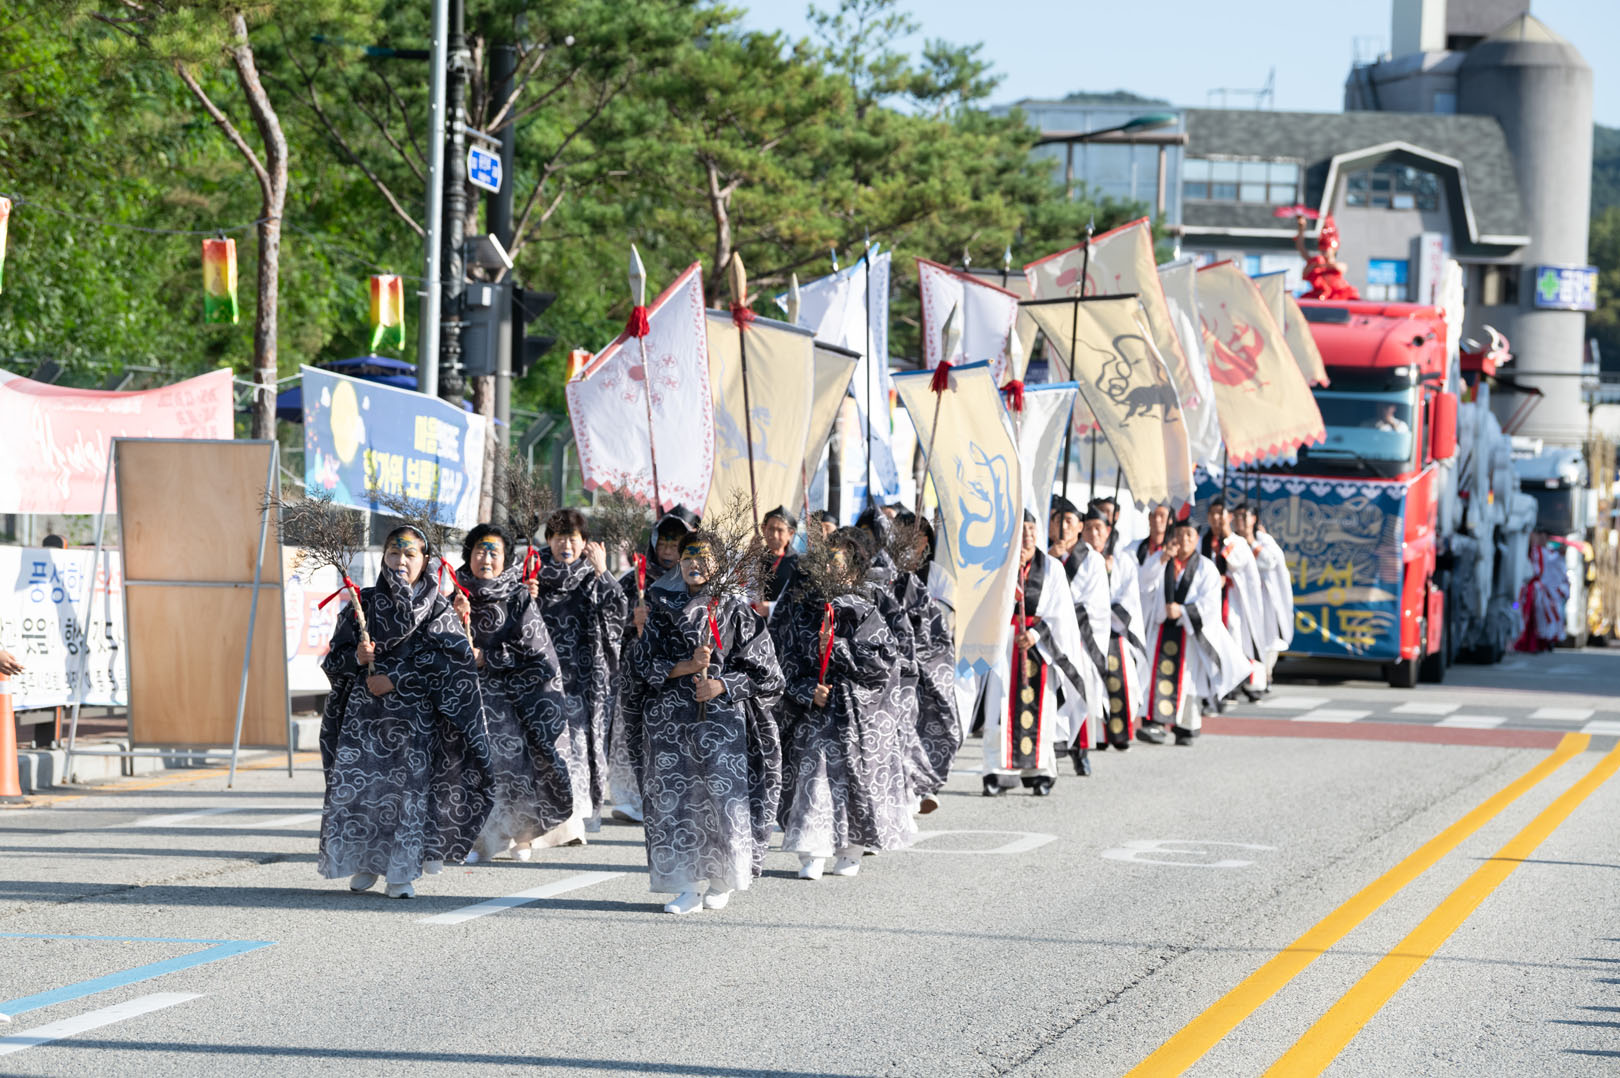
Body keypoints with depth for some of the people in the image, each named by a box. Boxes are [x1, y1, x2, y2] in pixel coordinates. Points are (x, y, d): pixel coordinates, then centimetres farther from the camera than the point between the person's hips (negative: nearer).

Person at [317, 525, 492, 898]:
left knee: (409, 787, -7)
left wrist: (396, 680, -13)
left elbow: (453, 662, -8)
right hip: (364, 710, 2)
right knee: (357, 783, -4)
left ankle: (402, 872, 1)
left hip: (414, 714, -2)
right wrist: (357, 658, -11)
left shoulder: (438, 609, 4)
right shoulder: (364, 603, 10)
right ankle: (364, 863, 10)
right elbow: (334, 660, 12)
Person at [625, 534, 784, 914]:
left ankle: (722, 881, 10)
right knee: (674, 795, -2)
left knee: (724, 794, -7)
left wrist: (723, 686, -12)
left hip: (722, 717, -2)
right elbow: (641, 661, 2)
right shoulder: (662, 610, 9)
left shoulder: (735, 610, 4)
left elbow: (761, 668, 3)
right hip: (670, 718, 2)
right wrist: (687, 667, -11)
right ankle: (686, 887, 2)